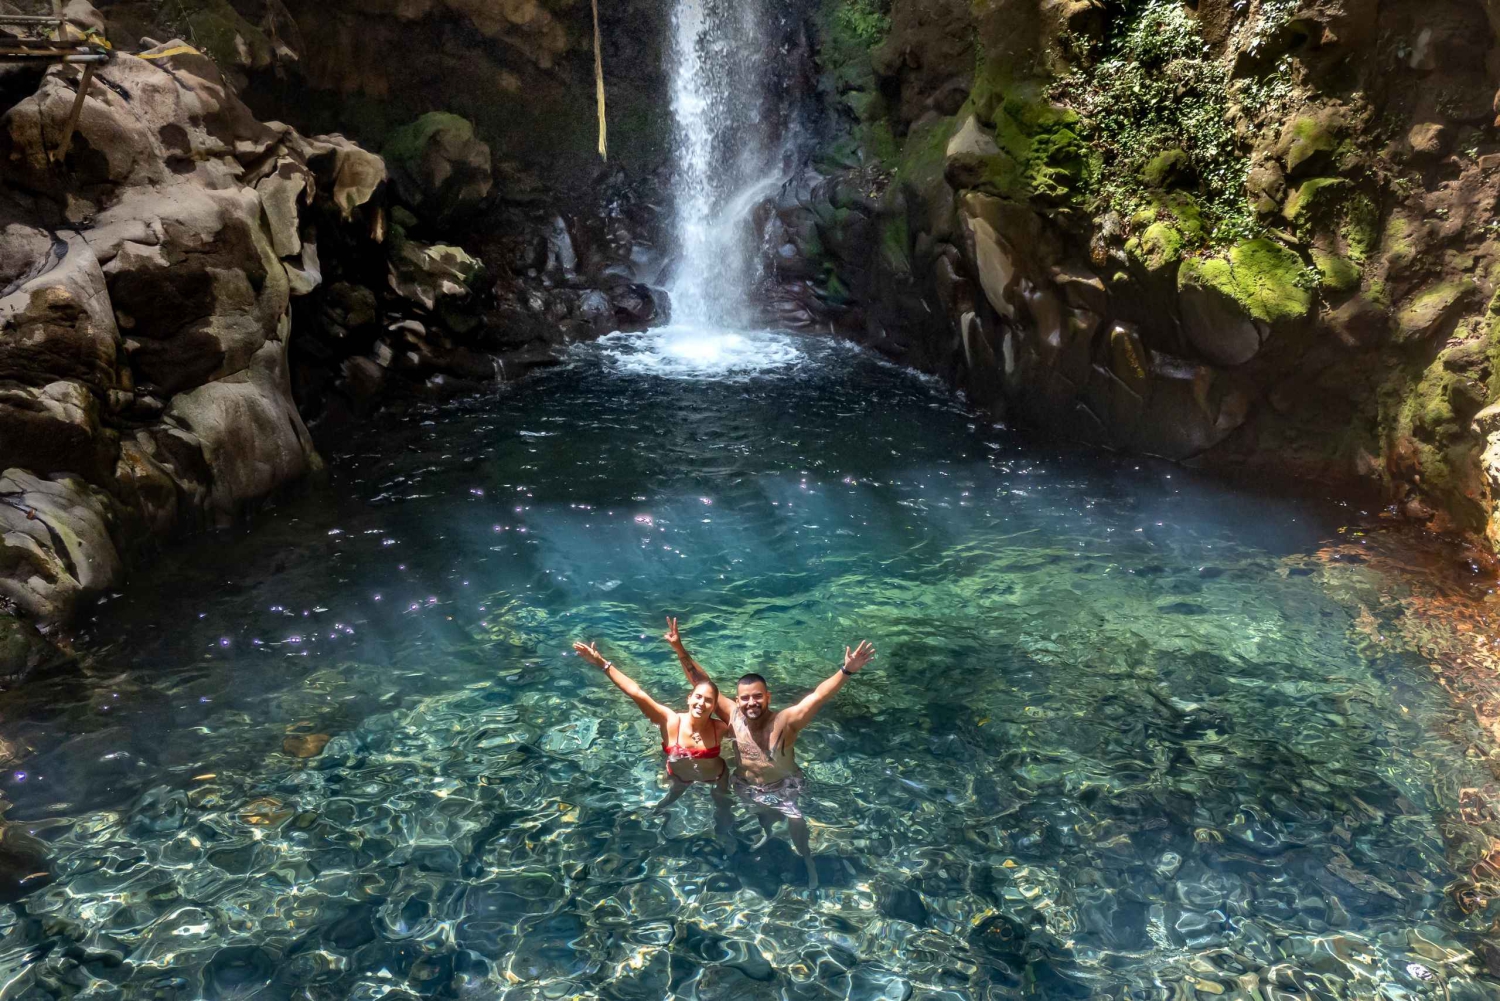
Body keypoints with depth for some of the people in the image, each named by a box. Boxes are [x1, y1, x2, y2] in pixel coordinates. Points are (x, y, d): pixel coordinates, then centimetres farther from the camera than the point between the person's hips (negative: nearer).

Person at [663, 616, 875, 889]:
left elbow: (818, 696, -52)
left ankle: (808, 862, 36)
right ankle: (767, 835, 67)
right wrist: (680, 650, -38)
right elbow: (702, 683, -28)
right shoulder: (733, 716, -29)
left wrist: (847, 671, -66)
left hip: (783, 785, -4)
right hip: (748, 785, 4)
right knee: (762, 814, 31)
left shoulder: (785, 721, -38)